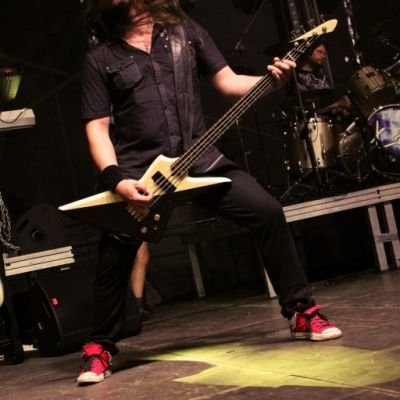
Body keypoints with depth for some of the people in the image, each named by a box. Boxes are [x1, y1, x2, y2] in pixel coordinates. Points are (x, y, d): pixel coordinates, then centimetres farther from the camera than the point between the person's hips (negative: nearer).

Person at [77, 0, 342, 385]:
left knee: (268, 211, -11)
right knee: (115, 251, -15)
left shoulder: (187, 32, 10)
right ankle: (100, 347, 7)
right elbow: (96, 127, 0)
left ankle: (301, 312, 5)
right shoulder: (100, 59, 5)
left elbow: (228, 82, 7)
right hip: (139, 169, -1)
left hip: (199, 158, 2)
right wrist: (116, 179, -16)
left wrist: (272, 80, -14)